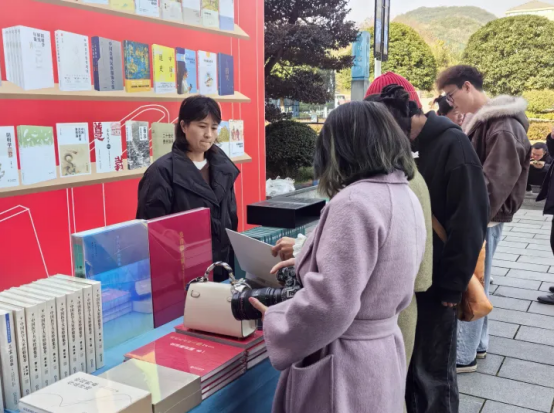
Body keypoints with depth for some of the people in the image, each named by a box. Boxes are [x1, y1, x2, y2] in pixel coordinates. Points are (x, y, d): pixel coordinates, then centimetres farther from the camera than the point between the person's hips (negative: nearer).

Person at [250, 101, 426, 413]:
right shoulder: (407, 197, 4)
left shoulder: (354, 203, -24)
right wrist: (305, 262, 20)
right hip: (383, 351, 9)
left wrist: (273, 322, -9)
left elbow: (329, 305, -27)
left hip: (345, 366, -9)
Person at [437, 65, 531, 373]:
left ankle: (464, 356, 13)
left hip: (483, 219, -9)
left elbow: (494, 183, -26)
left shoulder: (504, 127, -20)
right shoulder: (483, 121, 12)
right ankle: (477, 344, 31)